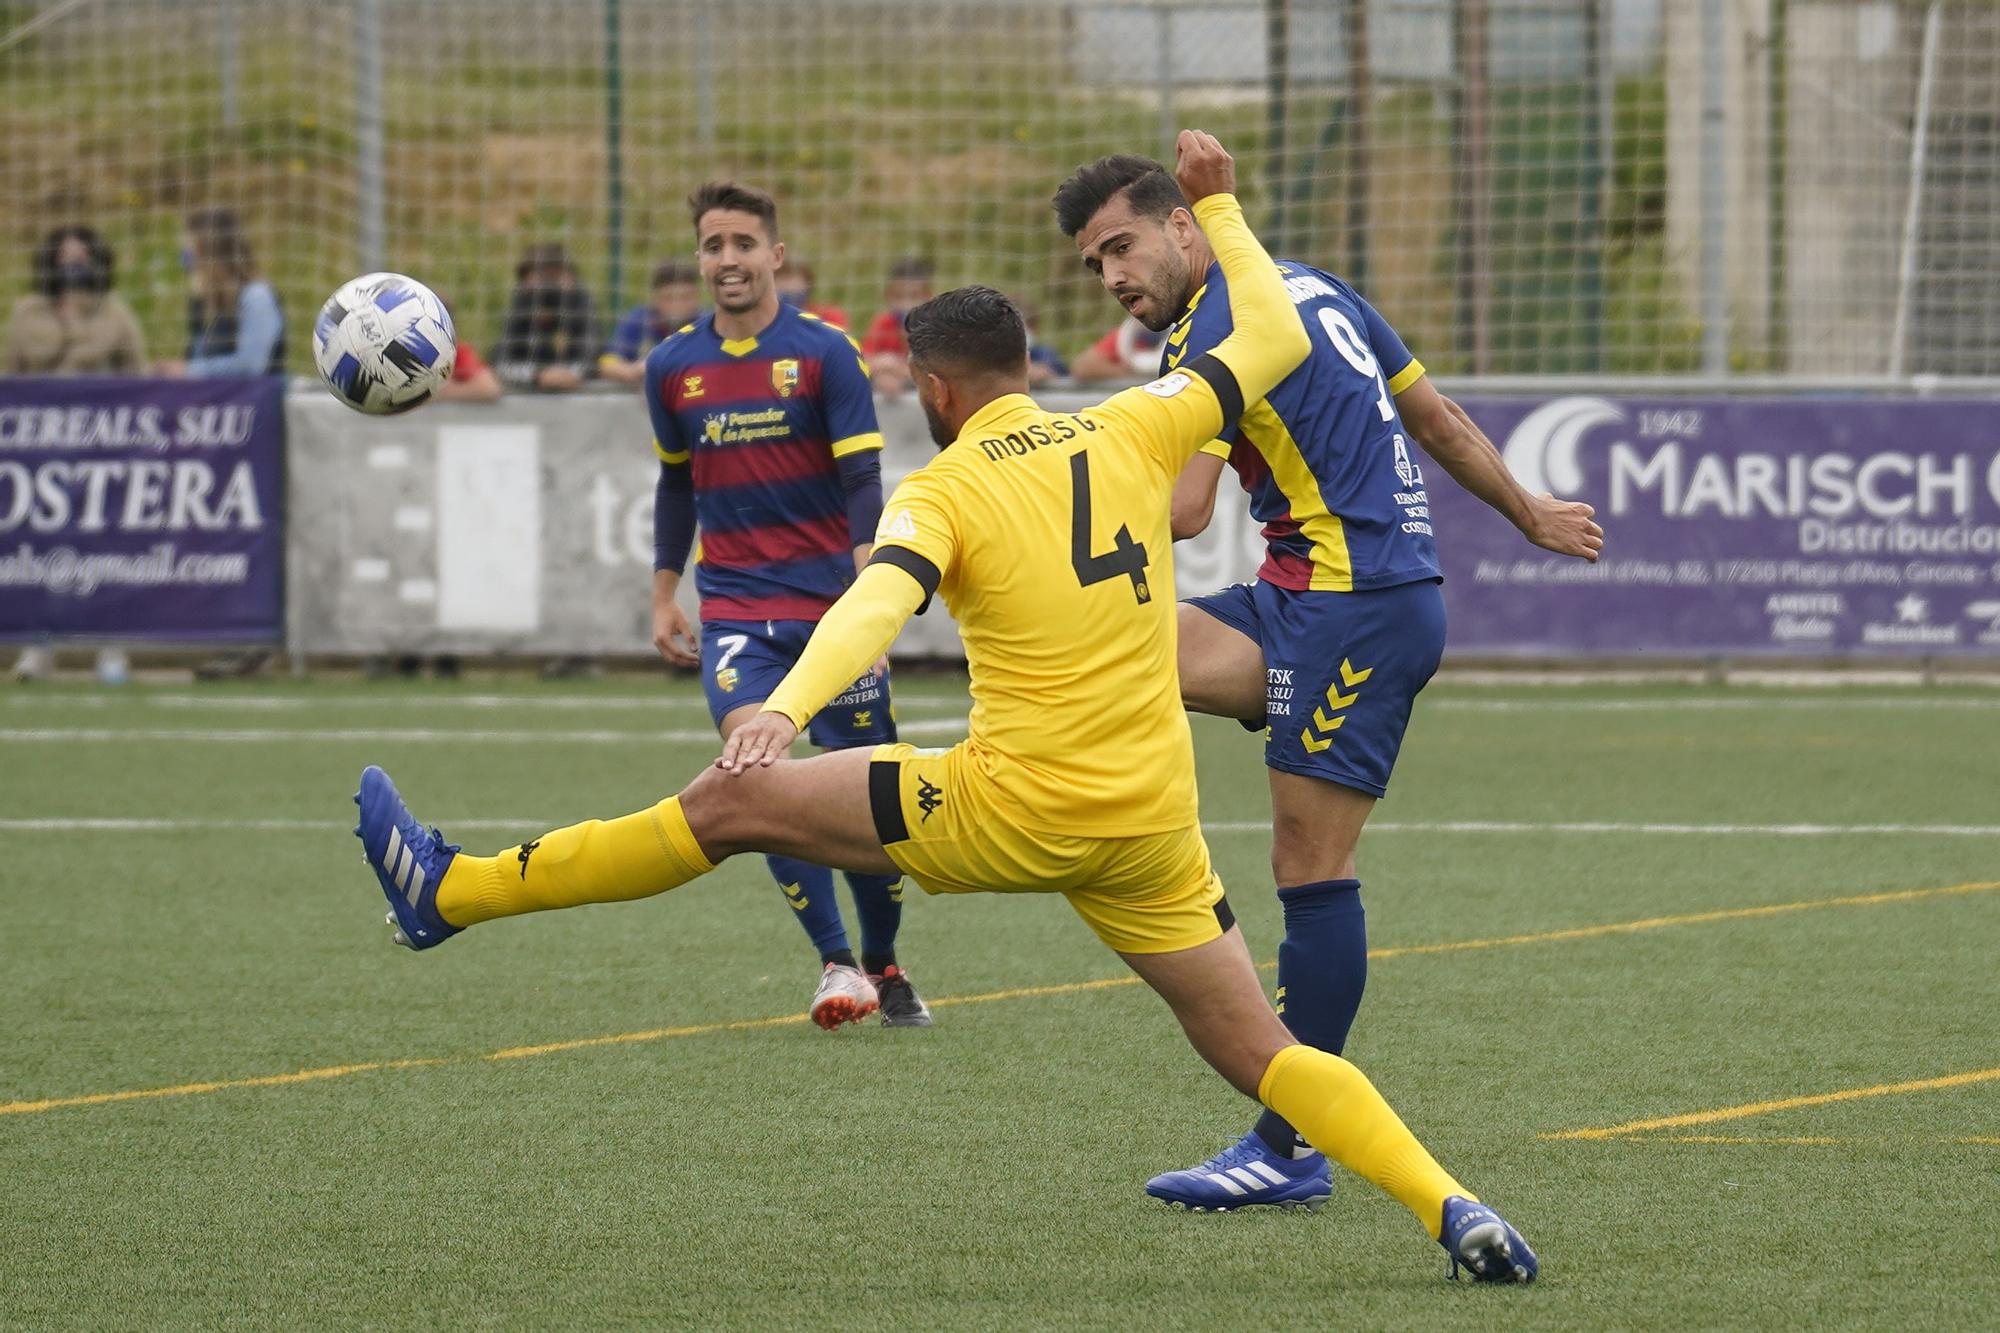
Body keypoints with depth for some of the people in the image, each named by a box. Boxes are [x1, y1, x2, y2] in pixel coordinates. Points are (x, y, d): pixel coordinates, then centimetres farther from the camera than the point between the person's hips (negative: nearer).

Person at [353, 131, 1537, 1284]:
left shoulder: (945, 492, -5)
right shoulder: (1128, 435, 7)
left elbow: (876, 603, -25)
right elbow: (1273, 342, 19)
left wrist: (785, 711, -41)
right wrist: (1219, 205, 31)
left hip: (1017, 812, -4)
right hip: (1156, 824, 5)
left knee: (731, 803, 5)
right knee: (1260, 1054, 10)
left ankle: (456, 893, 9)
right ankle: (1453, 1210, -8)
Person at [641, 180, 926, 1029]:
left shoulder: (825, 353, -4)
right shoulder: (673, 367, 6)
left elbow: (862, 483, -7)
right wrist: (663, 598, 19)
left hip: (832, 603, -2)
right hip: (735, 609, 2)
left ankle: (882, 968, 23)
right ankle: (834, 961, -16)